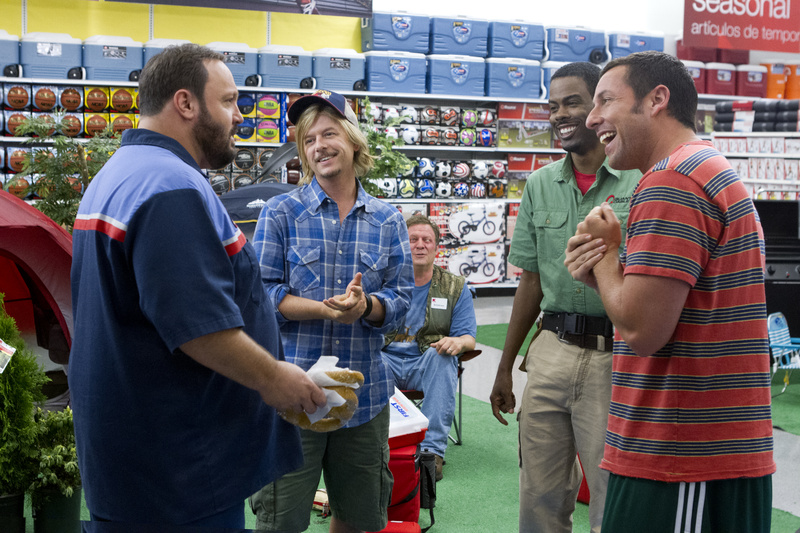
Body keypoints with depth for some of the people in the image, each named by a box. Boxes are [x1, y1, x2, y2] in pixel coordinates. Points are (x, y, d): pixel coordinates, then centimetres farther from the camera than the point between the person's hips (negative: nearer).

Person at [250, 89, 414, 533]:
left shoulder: (387, 220, 6)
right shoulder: (281, 213, -2)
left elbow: (401, 298, 3)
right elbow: (261, 293, -7)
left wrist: (366, 305, -19)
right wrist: (327, 309, -20)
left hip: (364, 392, 3)